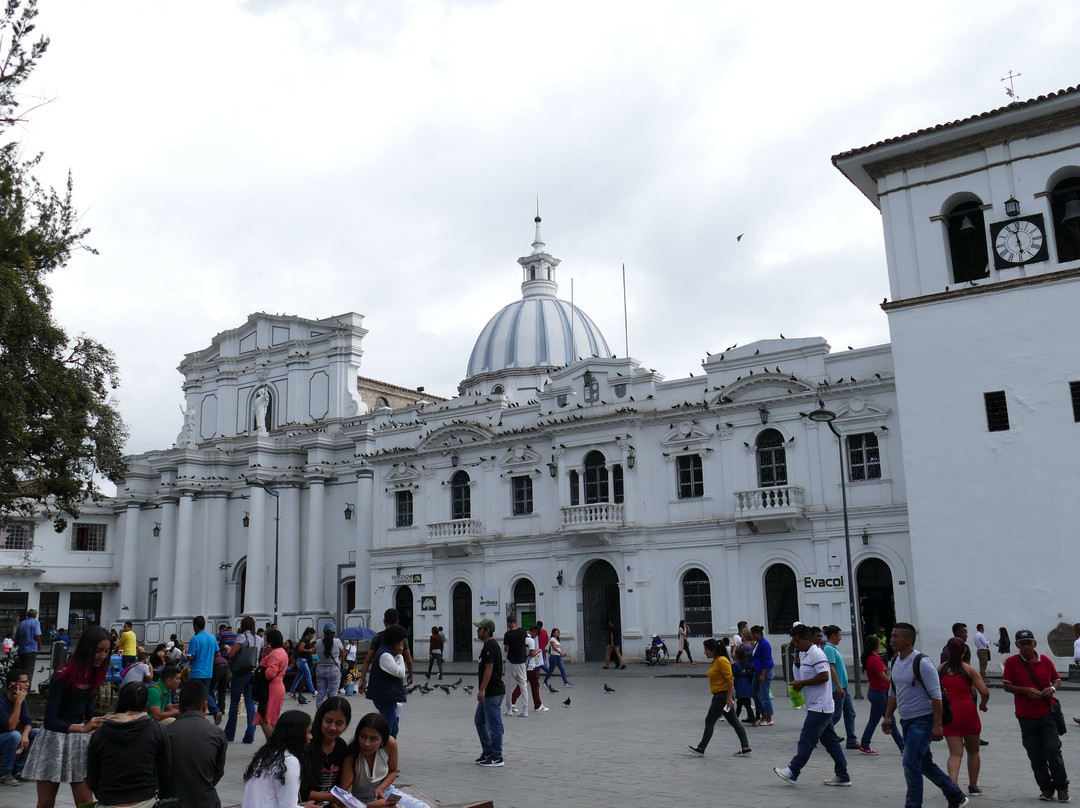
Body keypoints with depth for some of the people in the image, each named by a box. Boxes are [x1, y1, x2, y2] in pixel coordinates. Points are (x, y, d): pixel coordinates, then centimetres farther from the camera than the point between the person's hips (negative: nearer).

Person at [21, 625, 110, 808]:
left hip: (80, 740, 6)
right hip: (55, 739, -6)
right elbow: (50, 721, -24)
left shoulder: (92, 674, 2)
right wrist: (83, 728, -38)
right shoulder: (62, 676, -19)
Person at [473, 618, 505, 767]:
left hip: (493, 693, -11)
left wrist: (481, 690, -22)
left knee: (494, 725, -3)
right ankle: (487, 751, 25)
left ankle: (497, 758, 4)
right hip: (489, 692, 11)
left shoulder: (490, 646, -17)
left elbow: (489, 669, -23)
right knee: (479, 721, 17)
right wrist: (482, 690, 25)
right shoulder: (491, 645, 15)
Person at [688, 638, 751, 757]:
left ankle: (701, 748, 8)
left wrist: (729, 698, -23)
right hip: (720, 695, 10)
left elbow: (730, 680, -21)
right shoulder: (715, 661, 13)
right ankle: (745, 747, 11)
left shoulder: (722, 661, -17)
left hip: (723, 695, -10)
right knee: (734, 721, 10)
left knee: (709, 721, -1)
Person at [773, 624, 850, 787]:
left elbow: (824, 676, -24)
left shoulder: (816, 654, -15)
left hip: (819, 707, -10)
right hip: (819, 707, 10)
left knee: (806, 740, -5)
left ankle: (792, 772, -1)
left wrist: (802, 683, -17)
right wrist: (799, 685, 9)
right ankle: (842, 776, 15)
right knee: (830, 740, 11)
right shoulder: (805, 655, 17)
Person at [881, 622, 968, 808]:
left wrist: (937, 725, -21)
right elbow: (893, 692, 17)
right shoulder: (896, 661, 7)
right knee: (925, 764, 16)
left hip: (922, 720, -9)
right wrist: (887, 716, 12)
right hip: (906, 721, 9)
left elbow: (936, 695, -18)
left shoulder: (922, 662, -18)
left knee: (911, 763, -12)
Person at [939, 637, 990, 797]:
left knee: (955, 753, 0)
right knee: (973, 751, 19)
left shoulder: (941, 669, 4)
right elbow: (985, 692, -8)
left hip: (948, 714, 1)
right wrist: (982, 704, 13)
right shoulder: (969, 669, -1)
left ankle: (953, 784, -22)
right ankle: (973, 786, 28)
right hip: (968, 712, -1)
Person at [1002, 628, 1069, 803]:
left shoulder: (1046, 661, 3)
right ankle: (1046, 788, 19)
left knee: (1053, 751, -5)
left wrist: (1052, 688, -7)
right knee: (1035, 756, 5)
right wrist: (1025, 690, -16)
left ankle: (1062, 787, 12)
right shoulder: (1011, 662, -2)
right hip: (1026, 716, 0)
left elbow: (1057, 679, 14)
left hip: (1047, 714, 0)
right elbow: (1007, 686, -1)